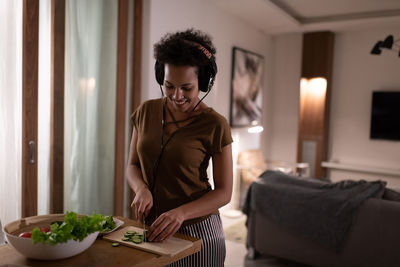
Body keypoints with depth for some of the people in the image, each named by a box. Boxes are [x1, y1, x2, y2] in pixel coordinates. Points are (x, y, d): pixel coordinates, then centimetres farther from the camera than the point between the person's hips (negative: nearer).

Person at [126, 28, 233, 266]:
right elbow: (132, 166, 5)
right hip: (152, 227, 4)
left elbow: (224, 192, -12)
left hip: (196, 228, -3)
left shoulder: (215, 125, -15)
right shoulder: (146, 112, -3)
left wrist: (181, 213, -26)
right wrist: (141, 189, -15)